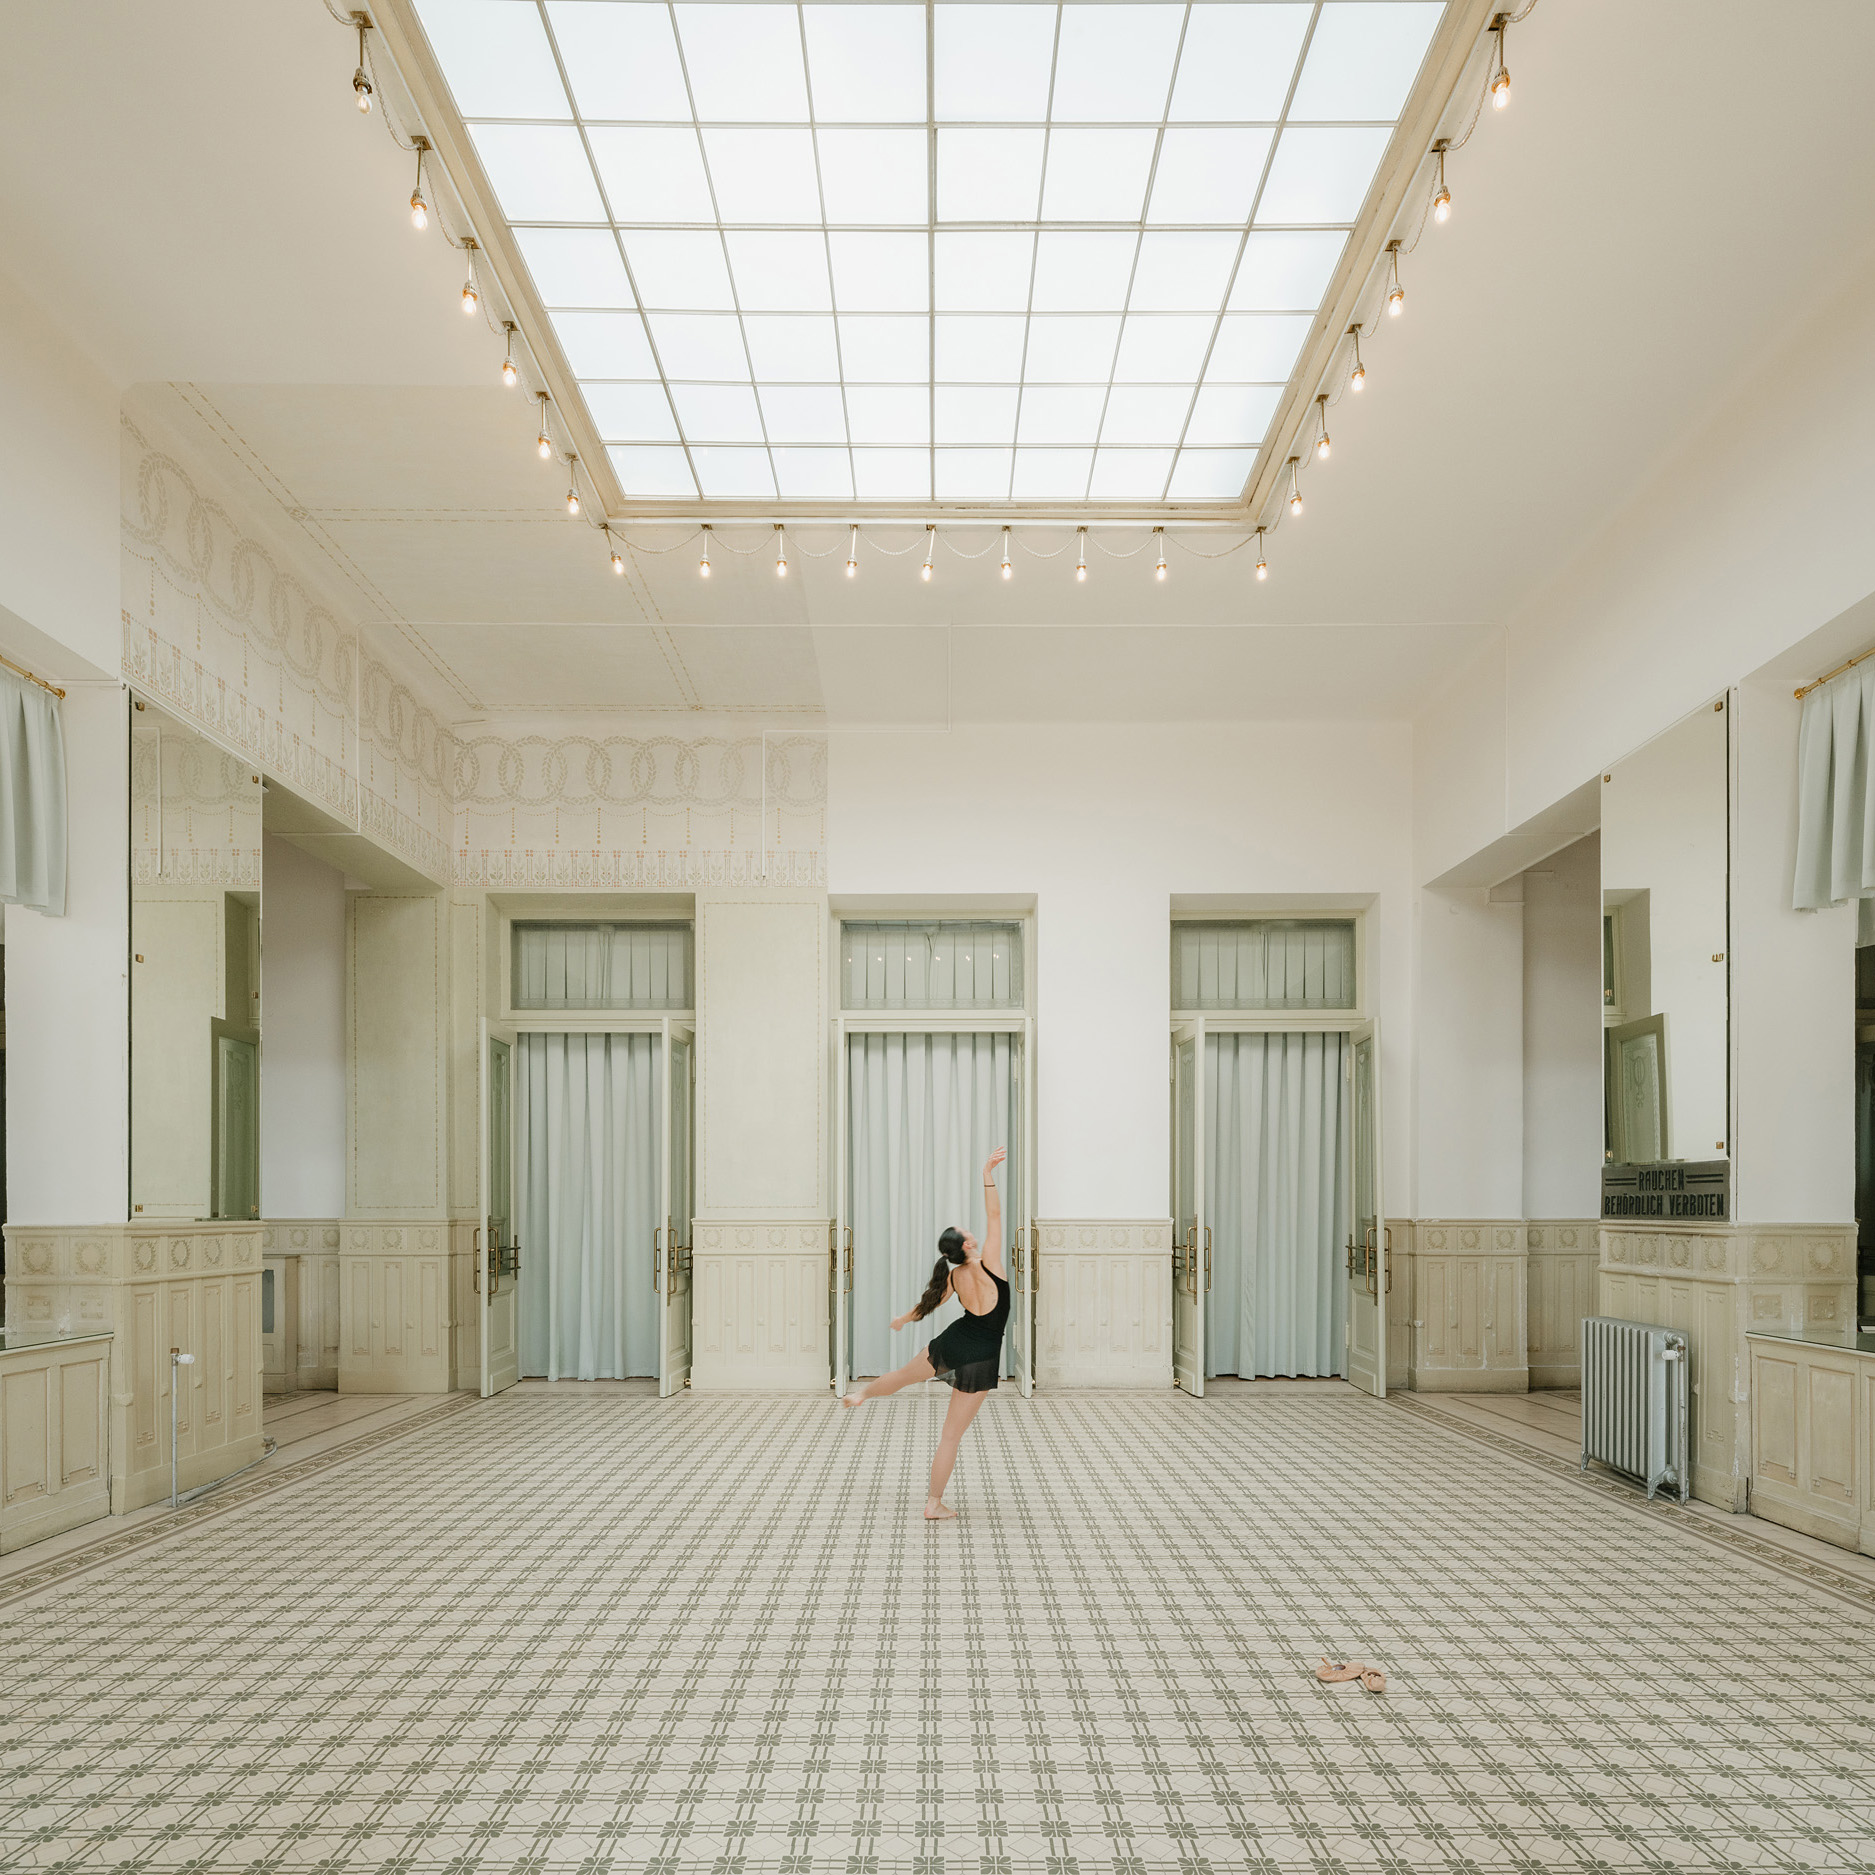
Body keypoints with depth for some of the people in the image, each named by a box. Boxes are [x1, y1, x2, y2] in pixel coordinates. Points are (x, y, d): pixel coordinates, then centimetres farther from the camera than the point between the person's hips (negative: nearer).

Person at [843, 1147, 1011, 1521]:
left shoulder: (954, 1276, -3)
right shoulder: (989, 1264, -20)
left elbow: (928, 1301, 17)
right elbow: (994, 1216, -19)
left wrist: (903, 1319, 36)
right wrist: (987, 1175, -18)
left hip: (950, 1345, 5)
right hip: (979, 1362, -5)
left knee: (902, 1375, 33)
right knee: (952, 1434, 4)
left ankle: (861, 1393, 63)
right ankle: (934, 1504, 14)